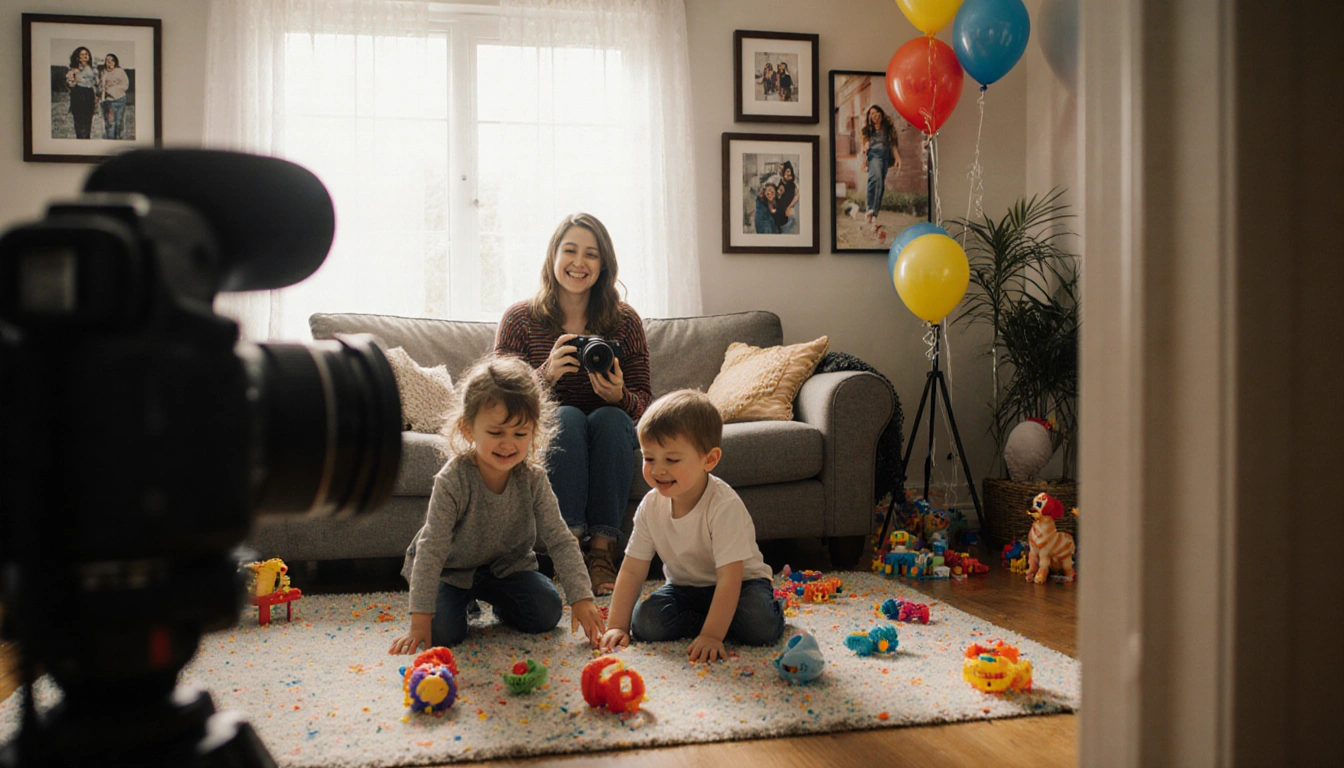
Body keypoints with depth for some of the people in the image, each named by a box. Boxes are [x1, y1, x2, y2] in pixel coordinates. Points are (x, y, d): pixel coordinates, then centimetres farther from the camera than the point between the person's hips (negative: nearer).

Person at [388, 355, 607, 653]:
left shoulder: (532, 479, -18)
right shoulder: (452, 480, -29)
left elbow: (560, 540, -14)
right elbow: (431, 550, -28)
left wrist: (582, 598, -22)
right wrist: (420, 619, -30)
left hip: (508, 565, 3)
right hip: (452, 570, -3)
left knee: (547, 613, -14)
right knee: (443, 632, -23)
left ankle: (502, 605, 19)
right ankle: (464, 601, 13)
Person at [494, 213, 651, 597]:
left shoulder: (625, 321, -1)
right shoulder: (519, 319, -4)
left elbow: (643, 402, -2)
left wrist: (619, 396, -27)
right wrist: (547, 374, -28)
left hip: (609, 447, 1)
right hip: (545, 440, -1)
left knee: (610, 417, -30)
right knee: (568, 416, -31)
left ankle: (601, 550, -32)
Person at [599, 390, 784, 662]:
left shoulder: (724, 506, -29)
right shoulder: (651, 506, -12)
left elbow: (729, 578, -31)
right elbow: (632, 571, -6)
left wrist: (711, 636, -36)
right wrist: (617, 626, -13)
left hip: (742, 582, -4)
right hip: (685, 587, 5)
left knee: (760, 626, -33)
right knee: (644, 622, -23)